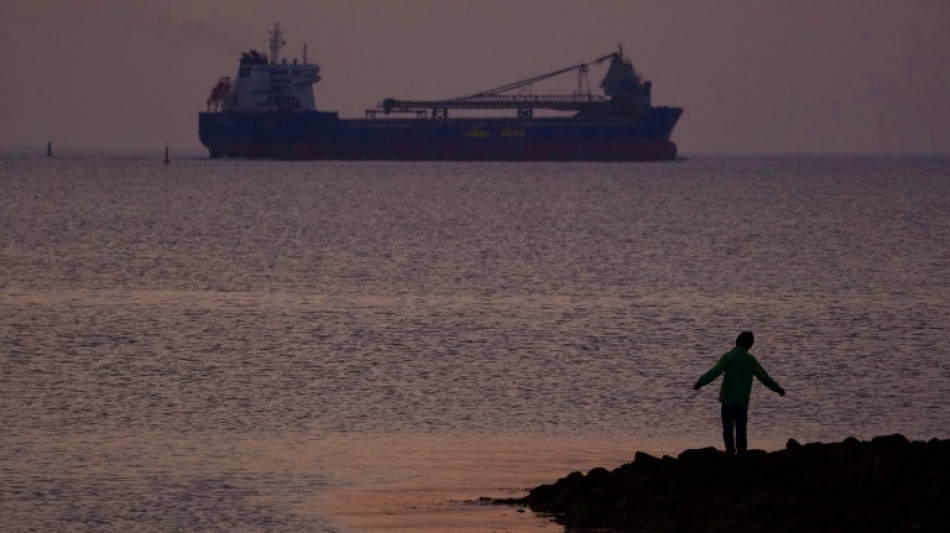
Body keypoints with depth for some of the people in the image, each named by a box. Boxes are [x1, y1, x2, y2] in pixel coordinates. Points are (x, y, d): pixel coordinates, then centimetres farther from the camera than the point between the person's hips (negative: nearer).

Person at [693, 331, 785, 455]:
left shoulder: (728, 357, -3)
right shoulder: (751, 360, 8)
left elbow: (715, 371, -16)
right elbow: (764, 377, 17)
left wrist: (700, 382, -21)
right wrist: (778, 389, 31)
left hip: (728, 400, -3)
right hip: (743, 401, 3)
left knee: (728, 429, -1)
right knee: (741, 430, 8)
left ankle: (730, 451, -15)